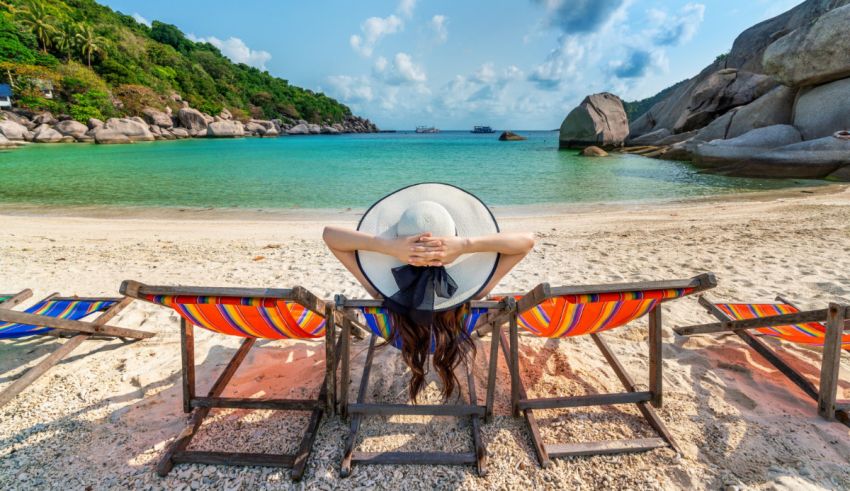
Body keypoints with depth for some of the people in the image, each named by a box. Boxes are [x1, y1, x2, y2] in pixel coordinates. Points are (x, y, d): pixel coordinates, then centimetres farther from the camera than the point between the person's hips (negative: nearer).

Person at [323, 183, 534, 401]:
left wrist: (387, 245, -54)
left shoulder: (384, 291, -43)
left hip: (403, 338, 1)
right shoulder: (471, 291, -43)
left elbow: (329, 234, -38)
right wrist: (467, 245, -54)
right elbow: (527, 241, -38)